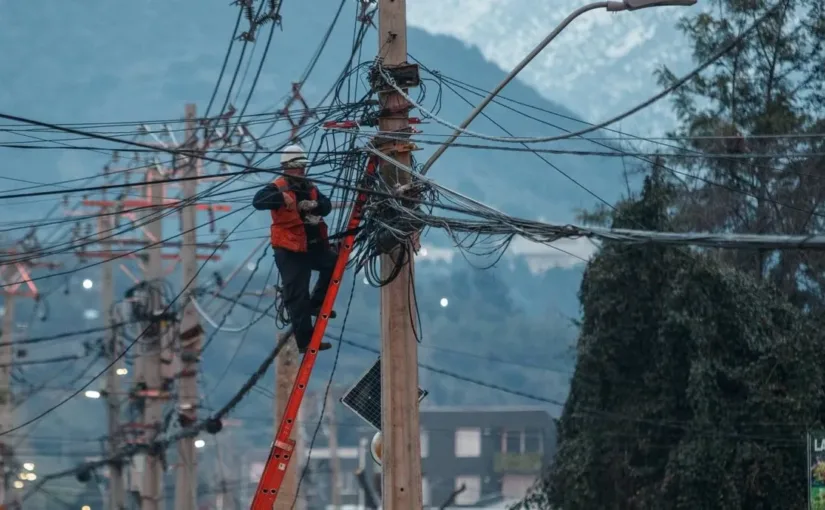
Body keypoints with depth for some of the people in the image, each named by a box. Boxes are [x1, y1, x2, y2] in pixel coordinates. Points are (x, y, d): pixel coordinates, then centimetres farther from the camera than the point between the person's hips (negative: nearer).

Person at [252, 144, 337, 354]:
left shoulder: (309, 187, 12)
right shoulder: (278, 187, -9)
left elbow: (327, 206, 3)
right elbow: (258, 201, -27)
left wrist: (315, 205, -20)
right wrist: (281, 197, -44)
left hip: (314, 245, 7)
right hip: (290, 250, -7)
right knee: (298, 297, -4)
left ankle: (316, 303, 17)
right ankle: (305, 341, 0)